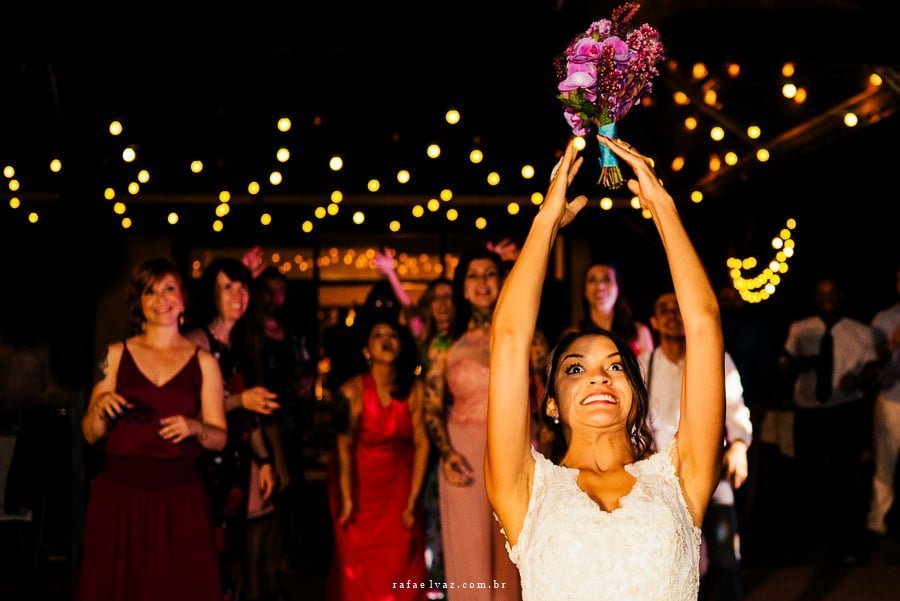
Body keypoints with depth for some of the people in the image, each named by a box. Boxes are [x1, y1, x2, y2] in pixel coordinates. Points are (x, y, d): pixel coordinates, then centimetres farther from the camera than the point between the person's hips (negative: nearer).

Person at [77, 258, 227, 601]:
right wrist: (101, 408, -12)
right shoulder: (116, 355, 7)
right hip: (119, 492, 0)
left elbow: (219, 438, 7)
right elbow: (90, 434, 7)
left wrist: (194, 428, -13)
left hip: (180, 495, 0)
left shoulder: (203, 362, 7)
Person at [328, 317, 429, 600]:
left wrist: (412, 500, -8)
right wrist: (347, 499, -23)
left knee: (401, 563, -2)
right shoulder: (353, 390, -15)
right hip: (358, 483, -2)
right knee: (357, 565, 1)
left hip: (398, 484, 2)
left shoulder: (414, 390, -8)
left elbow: (421, 442, -6)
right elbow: (344, 446, -17)